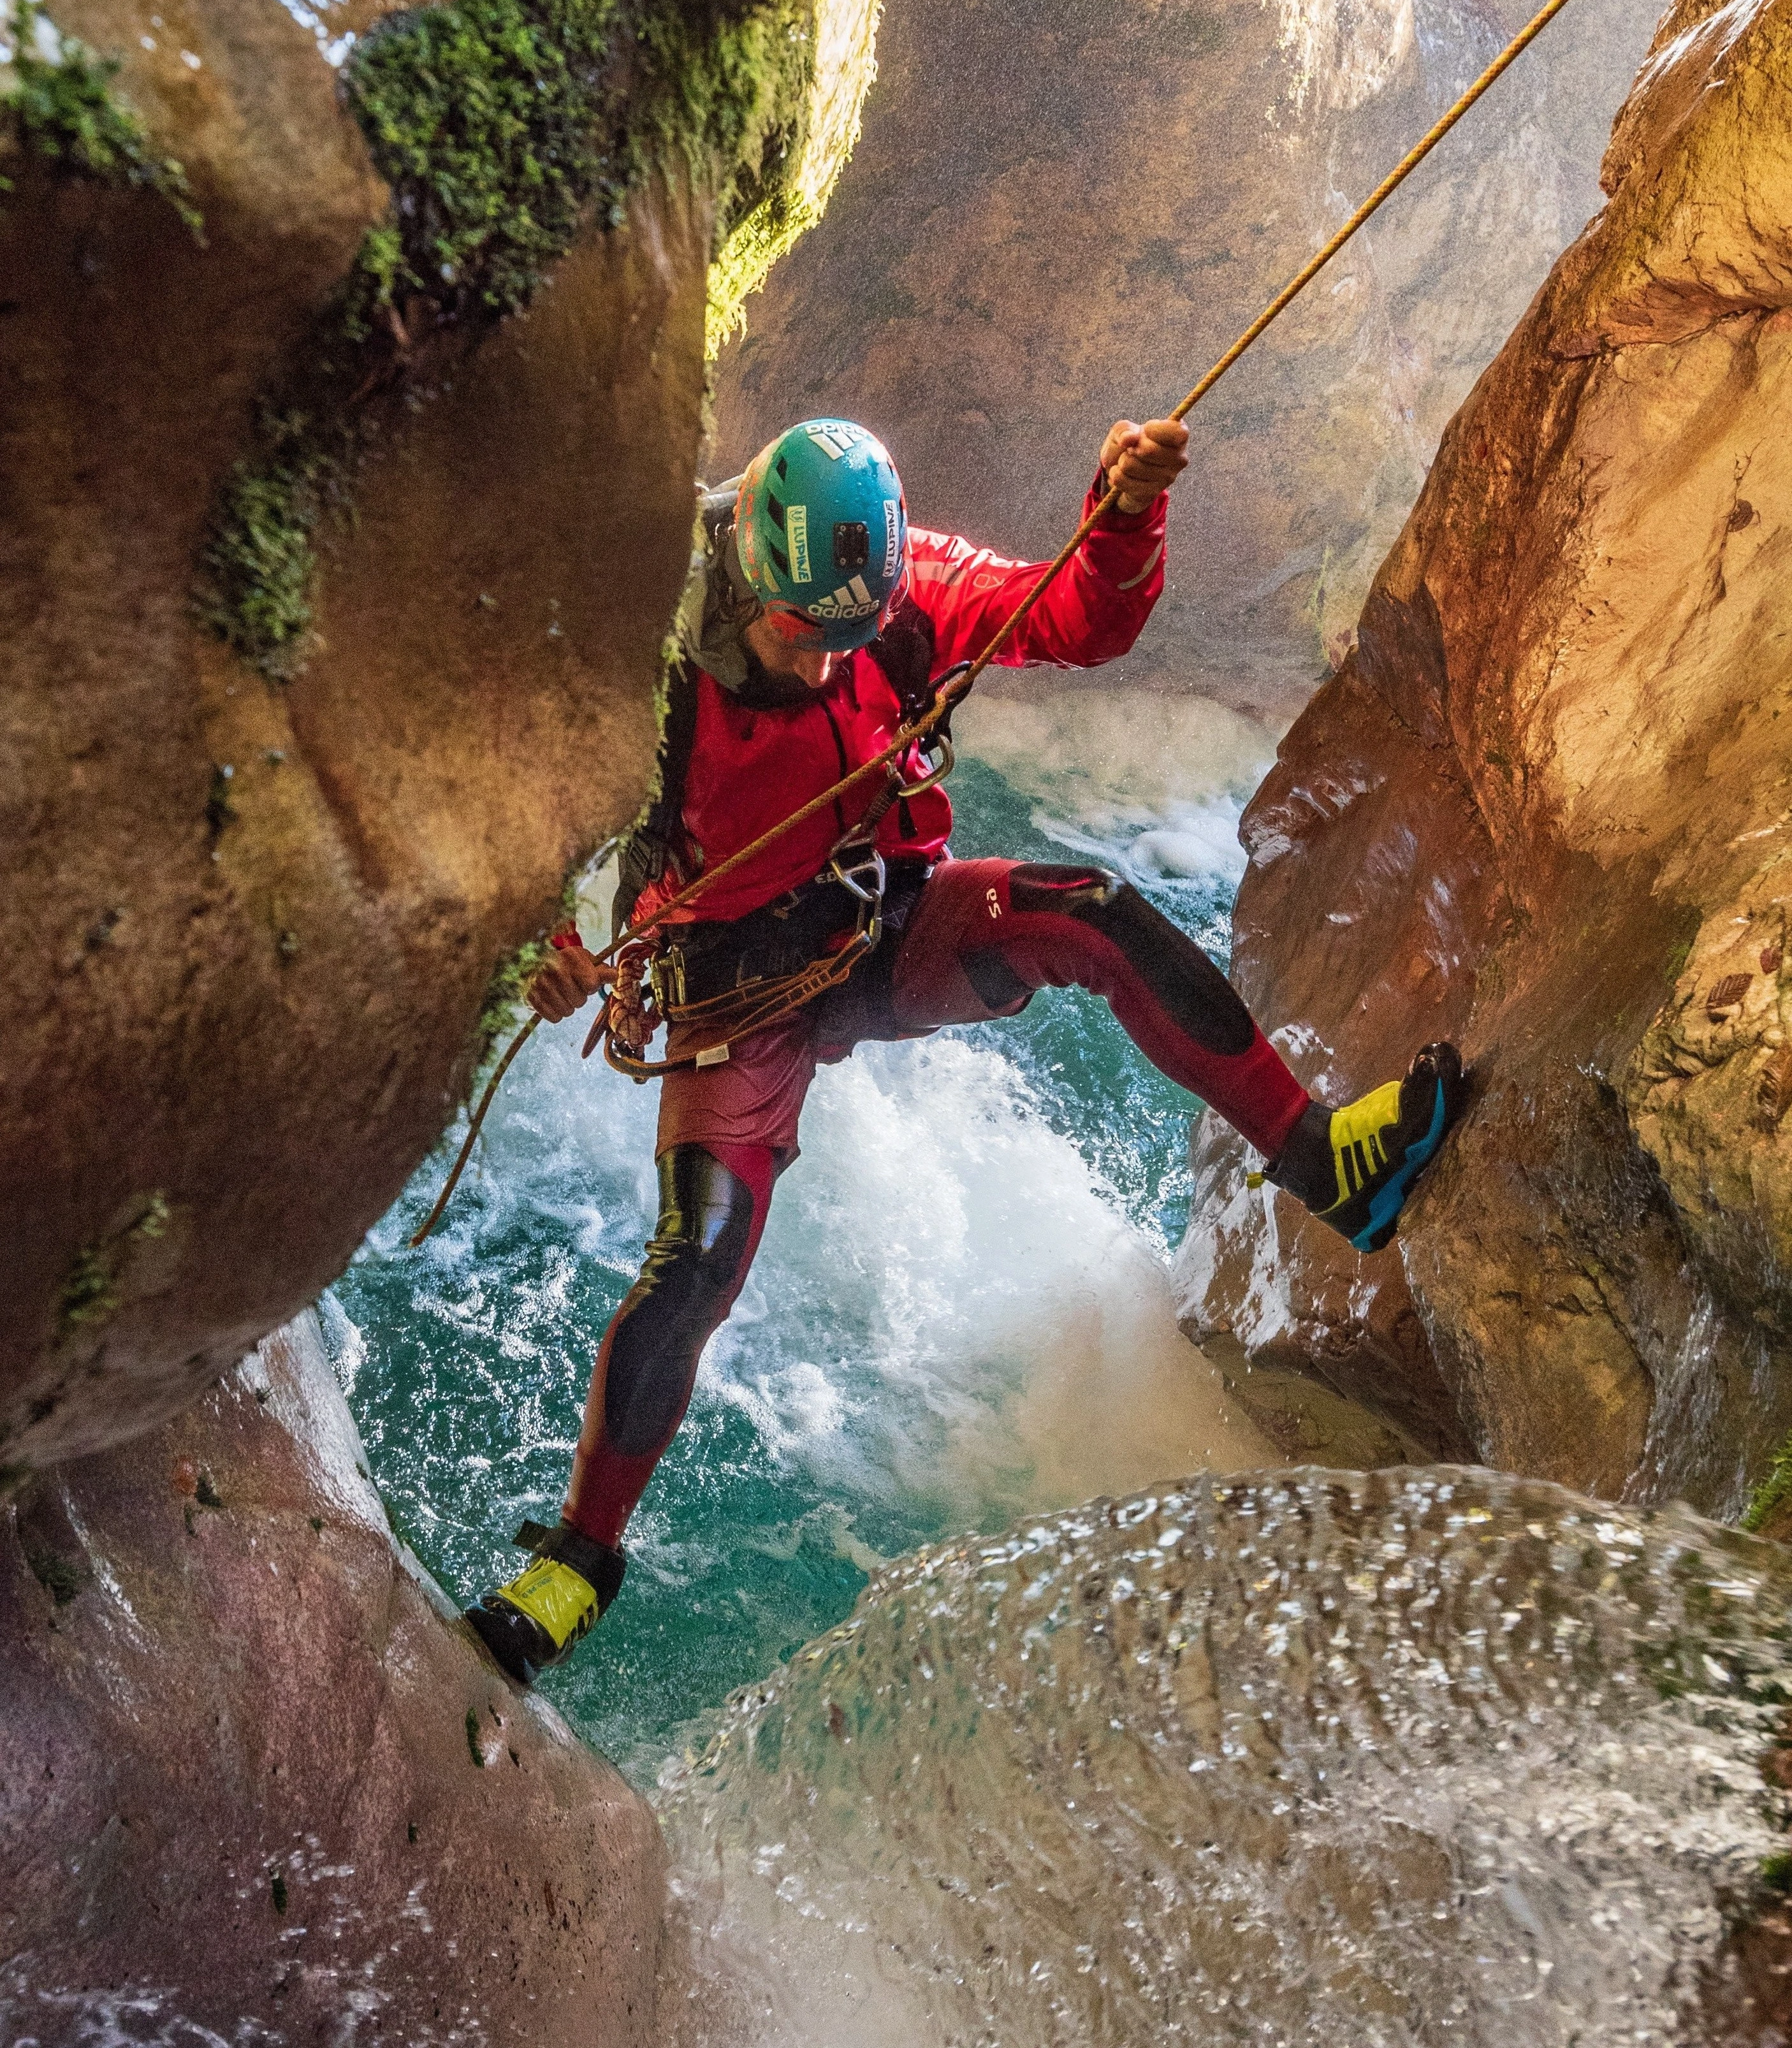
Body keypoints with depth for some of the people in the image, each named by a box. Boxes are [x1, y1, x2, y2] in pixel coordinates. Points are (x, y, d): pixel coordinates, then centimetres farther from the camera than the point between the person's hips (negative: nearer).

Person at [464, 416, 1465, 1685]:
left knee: (1095, 912, -24)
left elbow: (1085, 624, -11)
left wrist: (1129, 513, -31)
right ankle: (582, 1551, 6)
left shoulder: (906, 590, -12)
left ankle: (1318, 1158, -15)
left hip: (898, 931, 3)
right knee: (693, 1269, -14)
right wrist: (559, 952, -37)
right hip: (746, 983, -2)